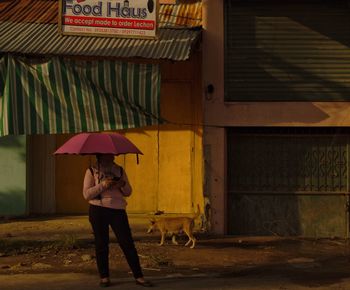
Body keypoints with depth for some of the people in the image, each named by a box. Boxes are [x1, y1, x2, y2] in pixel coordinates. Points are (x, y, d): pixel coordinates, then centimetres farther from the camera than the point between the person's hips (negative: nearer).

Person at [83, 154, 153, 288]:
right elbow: (86, 194, -5)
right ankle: (104, 277, 12)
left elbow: (128, 192, 13)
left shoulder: (119, 170, 13)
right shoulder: (91, 171, 4)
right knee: (101, 244, 1)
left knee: (127, 243, -4)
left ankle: (138, 276, -2)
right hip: (98, 211, -2)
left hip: (118, 211, 2)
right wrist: (103, 185, -16)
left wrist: (123, 184, -8)